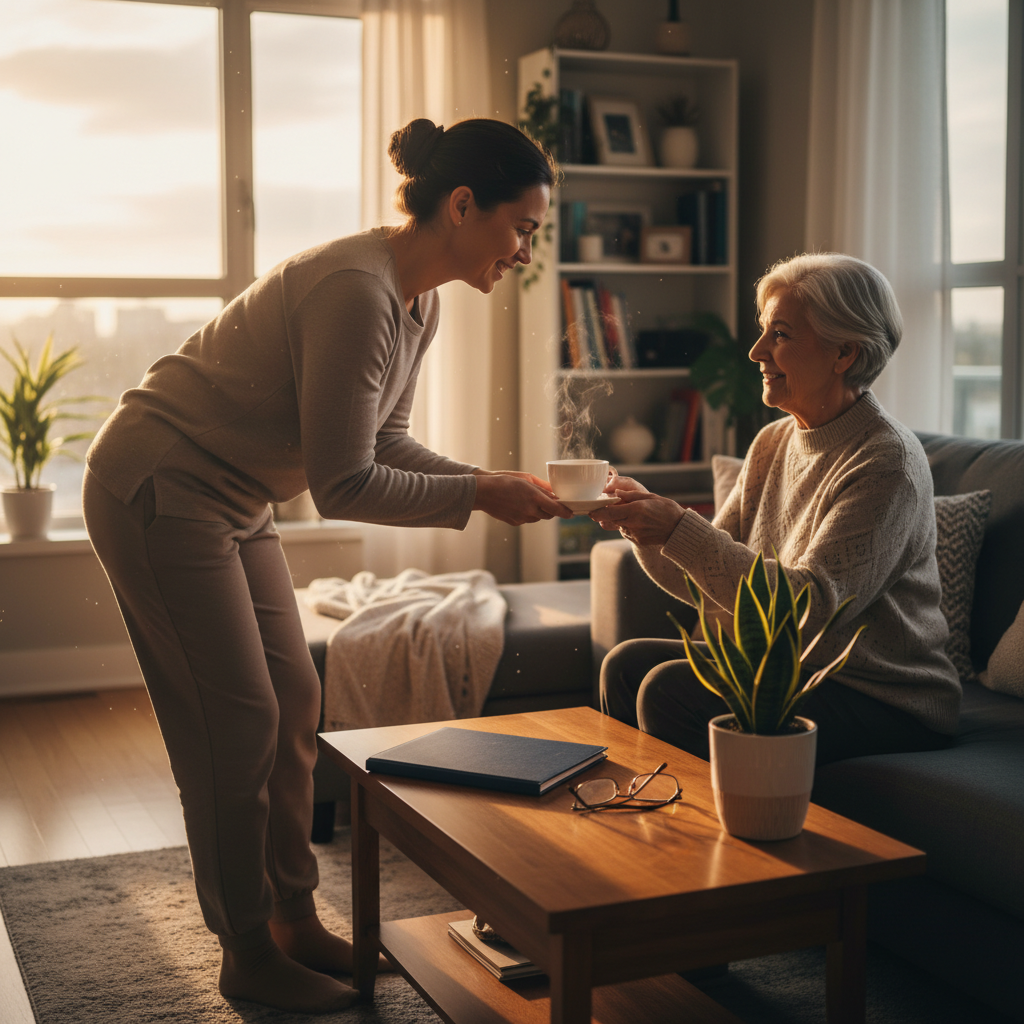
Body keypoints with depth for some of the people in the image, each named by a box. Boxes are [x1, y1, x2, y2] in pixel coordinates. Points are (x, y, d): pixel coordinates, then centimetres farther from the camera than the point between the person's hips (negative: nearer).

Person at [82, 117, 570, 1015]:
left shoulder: (418, 302, 2)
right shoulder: (356, 294, -29)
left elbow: (387, 445, 7)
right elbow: (343, 485, -27)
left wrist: (492, 483, -5)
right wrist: (479, 497, -20)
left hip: (230, 500, 10)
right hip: (156, 492, -10)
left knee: (294, 702, 10)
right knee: (237, 721, -4)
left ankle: (293, 919, 24)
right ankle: (247, 952, 13)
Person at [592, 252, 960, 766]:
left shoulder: (886, 462, -17)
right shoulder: (773, 443, 7)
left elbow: (813, 605, -26)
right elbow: (707, 582, 7)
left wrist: (679, 530, -28)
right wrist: (642, 515, -11)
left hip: (884, 701, -8)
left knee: (672, 692, -22)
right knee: (627, 665, -4)